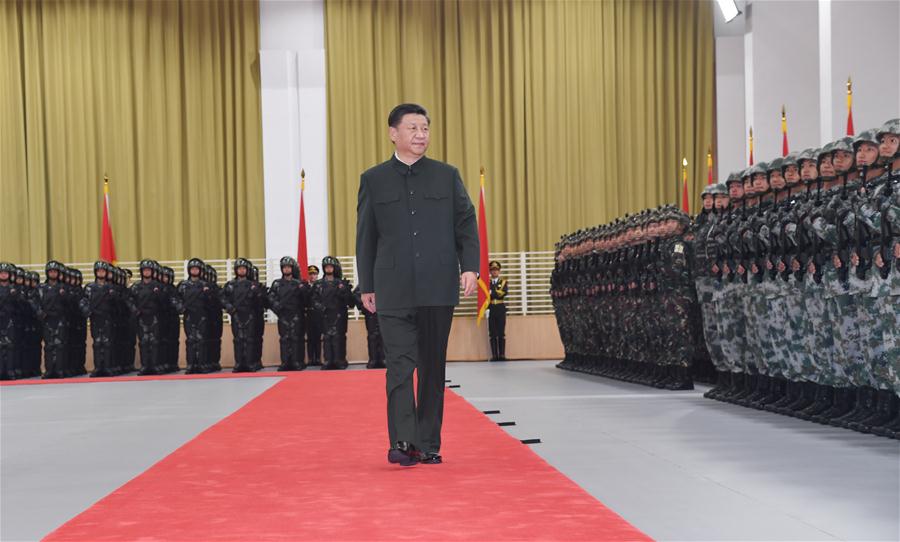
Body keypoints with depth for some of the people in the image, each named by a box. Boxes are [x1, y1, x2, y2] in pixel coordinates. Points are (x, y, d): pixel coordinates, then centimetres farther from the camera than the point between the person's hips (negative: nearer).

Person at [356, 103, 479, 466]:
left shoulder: (447, 176, 10)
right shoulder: (374, 180, 8)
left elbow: (466, 224, 8)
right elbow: (365, 236, 10)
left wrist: (470, 267, -6)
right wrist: (366, 286, 7)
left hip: (438, 289, 1)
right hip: (394, 292, -1)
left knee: (433, 367, 6)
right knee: (400, 365, -9)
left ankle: (429, 444, 13)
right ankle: (403, 443, -11)